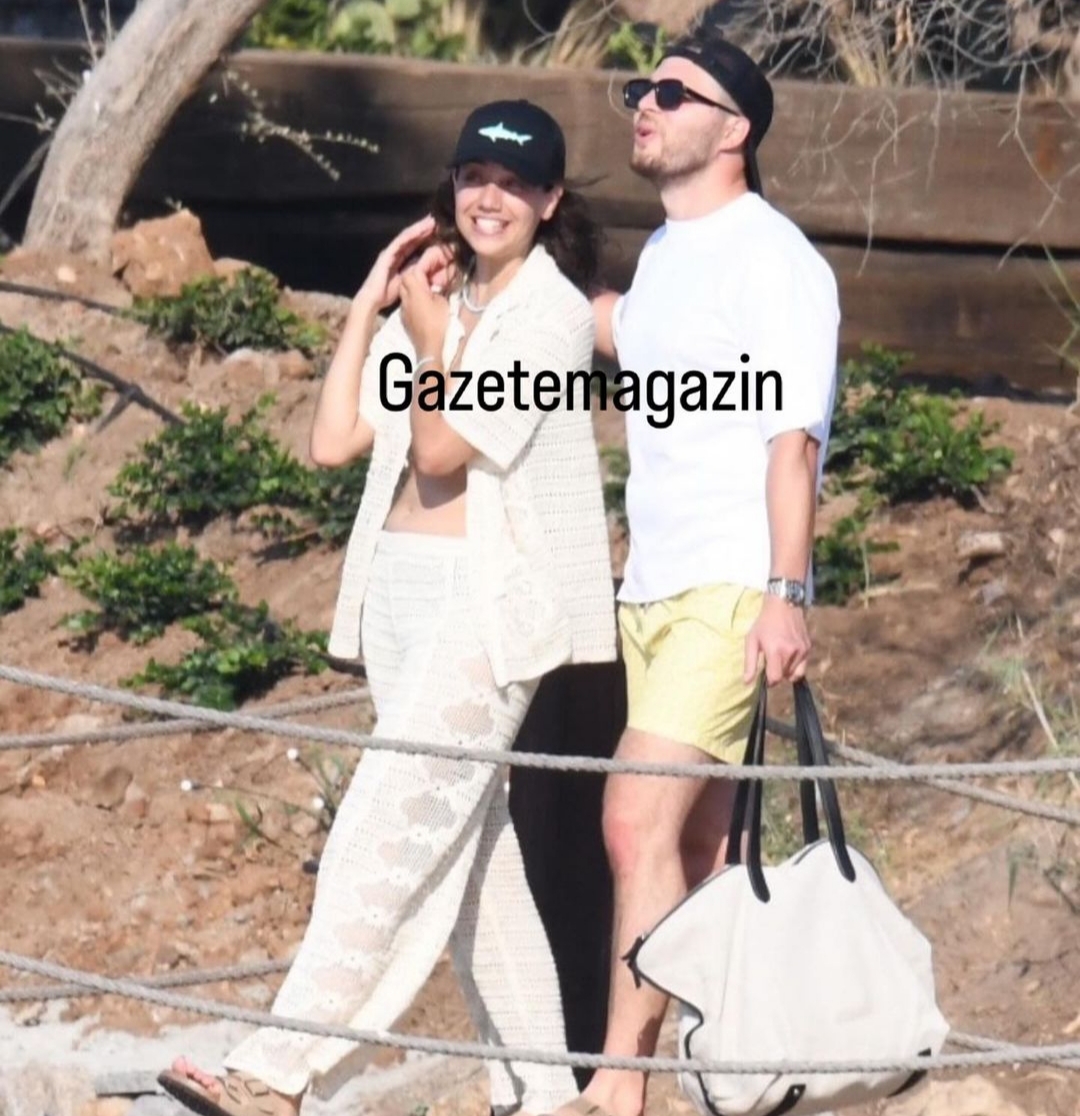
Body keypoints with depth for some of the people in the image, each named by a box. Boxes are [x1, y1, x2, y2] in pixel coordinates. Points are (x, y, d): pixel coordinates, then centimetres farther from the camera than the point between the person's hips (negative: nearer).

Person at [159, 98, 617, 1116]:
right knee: (466, 841, 9)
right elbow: (335, 439, 7)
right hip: (400, 592, 9)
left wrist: (429, 337, -4)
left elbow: (443, 446, -15)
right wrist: (371, 305, 6)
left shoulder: (551, 312, -7)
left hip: (493, 600, -9)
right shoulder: (437, 300, 16)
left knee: (390, 827, -16)